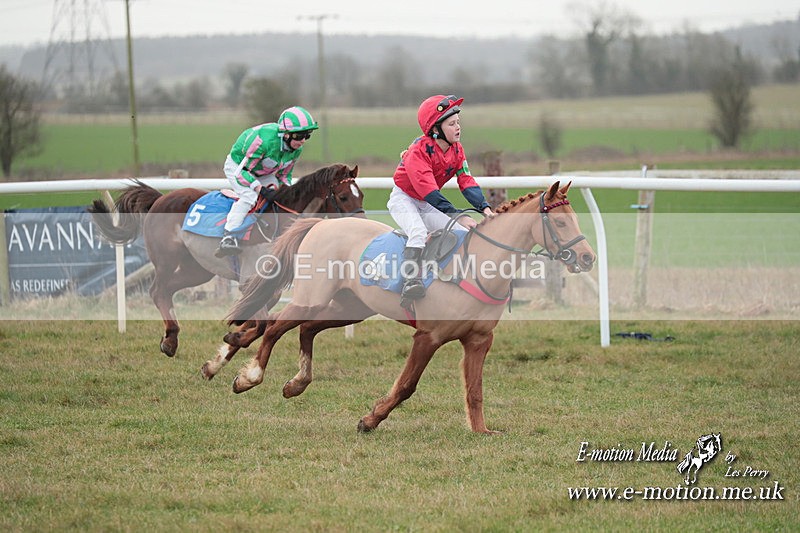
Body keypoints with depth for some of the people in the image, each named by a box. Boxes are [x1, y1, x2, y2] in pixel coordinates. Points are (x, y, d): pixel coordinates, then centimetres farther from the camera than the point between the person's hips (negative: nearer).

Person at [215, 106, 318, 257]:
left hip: (264, 173, 8)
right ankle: (228, 237, -33)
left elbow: (284, 175, 2)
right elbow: (241, 171, -32)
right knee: (249, 196, -31)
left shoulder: (297, 148, -15)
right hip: (237, 166, -8)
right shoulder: (264, 140, -39)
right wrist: (260, 189, -37)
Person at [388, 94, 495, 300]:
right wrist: (456, 216, -36)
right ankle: (411, 281, -45)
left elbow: (467, 182, -5)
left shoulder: (456, 150, -2)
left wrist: (484, 207, -22)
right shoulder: (420, 150, -27)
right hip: (403, 199, -8)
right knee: (418, 232, -35)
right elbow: (428, 190, -32)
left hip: (426, 205, 8)